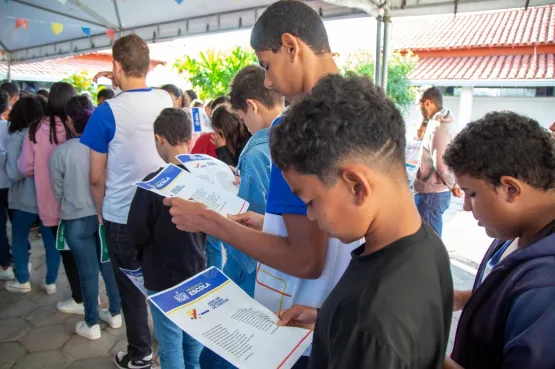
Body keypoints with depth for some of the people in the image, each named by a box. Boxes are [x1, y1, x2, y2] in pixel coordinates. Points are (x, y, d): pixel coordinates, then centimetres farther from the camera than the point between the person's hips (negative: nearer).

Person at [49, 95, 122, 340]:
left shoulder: (61, 151, -13)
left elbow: (57, 191, -1)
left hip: (76, 219, -2)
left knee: (87, 271, 8)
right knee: (109, 265, 16)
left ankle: (91, 324, 21)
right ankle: (115, 313, 29)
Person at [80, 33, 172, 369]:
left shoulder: (107, 112, -15)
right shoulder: (165, 99, -3)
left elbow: (96, 178, -9)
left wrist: (101, 212, 6)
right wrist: (120, 82, 19)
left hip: (122, 215, -4)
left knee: (131, 286, 13)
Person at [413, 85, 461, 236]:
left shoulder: (438, 127, -19)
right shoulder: (445, 123, 12)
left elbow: (440, 164, -22)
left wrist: (453, 185, -9)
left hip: (431, 193, -10)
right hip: (437, 191, 10)